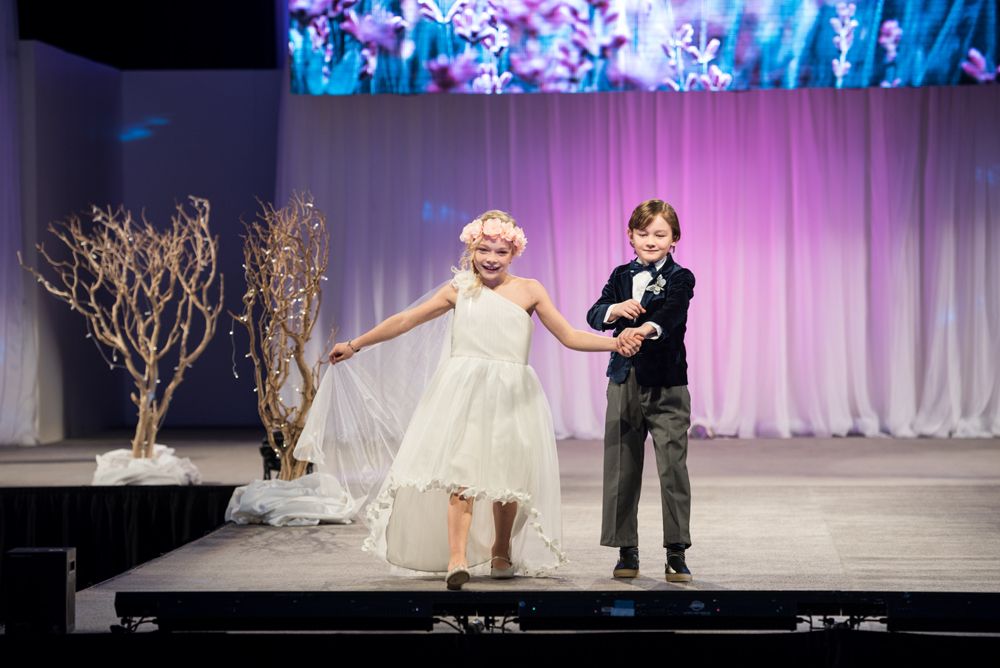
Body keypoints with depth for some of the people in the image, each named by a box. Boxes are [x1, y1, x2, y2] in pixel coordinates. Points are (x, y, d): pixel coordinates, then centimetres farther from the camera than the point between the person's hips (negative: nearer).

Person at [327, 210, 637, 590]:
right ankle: (456, 559, -18)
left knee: (507, 475, 6)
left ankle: (501, 553, 29)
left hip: (511, 396, 1)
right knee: (462, 473, -13)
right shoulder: (459, 290, 9)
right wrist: (356, 344, 17)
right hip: (463, 390, -1)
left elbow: (570, 337, 6)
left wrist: (615, 343, -9)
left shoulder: (528, 291, 6)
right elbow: (405, 320, 15)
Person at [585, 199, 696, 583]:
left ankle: (676, 554, 0)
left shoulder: (680, 278, -3)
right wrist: (616, 309, -22)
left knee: (673, 468, -6)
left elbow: (670, 314, -23)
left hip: (667, 387, -4)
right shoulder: (621, 277, 11)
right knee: (622, 470, 6)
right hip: (624, 384, 4)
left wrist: (646, 328, -44)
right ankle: (627, 553, 15)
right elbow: (594, 315, 1)